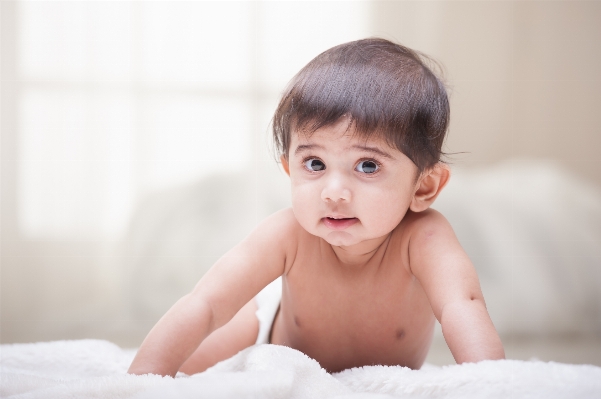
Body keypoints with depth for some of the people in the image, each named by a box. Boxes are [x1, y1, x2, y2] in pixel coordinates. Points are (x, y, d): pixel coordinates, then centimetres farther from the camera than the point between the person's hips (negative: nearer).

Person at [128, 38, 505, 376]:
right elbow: (202, 307, -42)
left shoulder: (422, 237, -41)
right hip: (280, 332, 0)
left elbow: (462, 306, -58)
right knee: (181, 365, 1)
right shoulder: (288, 235, -38)